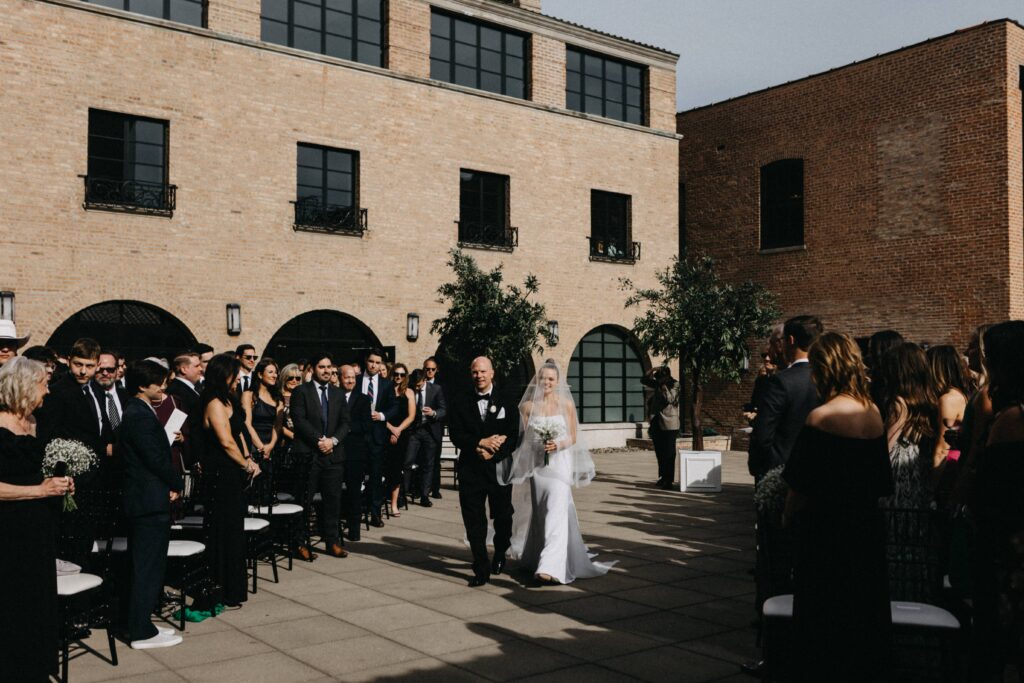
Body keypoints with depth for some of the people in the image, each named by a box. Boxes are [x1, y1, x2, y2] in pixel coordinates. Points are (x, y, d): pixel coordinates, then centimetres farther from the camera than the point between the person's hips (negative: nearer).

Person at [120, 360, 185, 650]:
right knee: (148, 568, -2)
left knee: (145, 567, 15)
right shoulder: (141, 416, -18)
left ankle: (140, 625, 24)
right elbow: (156, 460, -20)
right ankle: (142, 633, 5)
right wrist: (177, 484, -4)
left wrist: (171, 484, 4)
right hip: (151, 501, -10)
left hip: (143, 501, 10)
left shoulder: (137, 411, 13)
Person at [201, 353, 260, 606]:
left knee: (233, 530, 15)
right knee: (226, 531, -2)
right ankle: (226, 594, 6)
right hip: (222, 475, -10)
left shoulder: (228, 402, 14)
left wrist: (248, 459, 3)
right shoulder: (215, 404, -16)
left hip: (232, 474, 10)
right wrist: (246, 464, -8)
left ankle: (232, 588, 26)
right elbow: (227, 442, -20)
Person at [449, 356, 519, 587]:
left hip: (499, 468, 0)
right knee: (474, 522, -1)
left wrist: (492, 453, -14)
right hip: (470, 470, 0)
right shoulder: (461, 404, 7)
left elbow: (514, 437, -2)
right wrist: (480, 443, -16)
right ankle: (481, 570, 7)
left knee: (503, 518, 12)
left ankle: (499, 555, 38)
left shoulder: (507, 403, 3)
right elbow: (456, 435, -2)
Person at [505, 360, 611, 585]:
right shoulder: (528, 406, 3)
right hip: (536, 464, 2)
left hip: (559, 463, -2)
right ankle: (535, 557, 30)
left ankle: (549, 566, -21)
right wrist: (539, 446, -7)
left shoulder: (567, 404, 0)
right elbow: (524, 437, 9)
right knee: (539, 513, 10)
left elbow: (573, 437, 4)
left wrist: (559, 444, -15)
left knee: (556, 509, -15)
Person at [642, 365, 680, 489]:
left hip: (669, 425, -7)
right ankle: (663, 477, 24)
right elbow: (643, 380, 19)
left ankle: (669, 481, -5)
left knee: (669, 454, -6)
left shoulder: (674, 385, -7)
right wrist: (652, 370, 4)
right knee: (659, 453, 13)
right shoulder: (658, 384, 10)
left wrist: (664, 387, -17)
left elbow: (670, 399, -20)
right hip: (657, 424, 7)